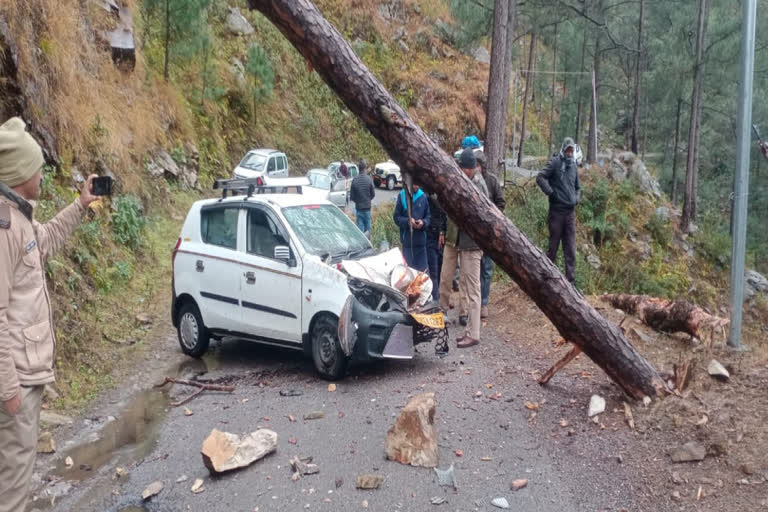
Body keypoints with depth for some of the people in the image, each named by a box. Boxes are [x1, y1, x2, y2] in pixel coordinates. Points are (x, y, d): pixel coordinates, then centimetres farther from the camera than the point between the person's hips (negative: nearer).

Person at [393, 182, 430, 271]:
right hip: (407, 240, -1)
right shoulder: (402, 196, -1)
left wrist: (423, 222, -12)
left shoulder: (423, 196, 4)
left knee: (422, 269, 4)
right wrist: (408, 221, -15)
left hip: (421, 241, 2)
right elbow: (396, 216, 1)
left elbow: (428, 216, 10)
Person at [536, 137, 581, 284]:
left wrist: (577, 198, 9)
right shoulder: (555, 162, -3)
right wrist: (551, 192, -18)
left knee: (571, 250, 3)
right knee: (553, 246, 1)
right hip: (557, 210, -5)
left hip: (570, 212, 5)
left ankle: (570, 280, 7)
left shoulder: (574, 166, 15)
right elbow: (540, 178, -13)